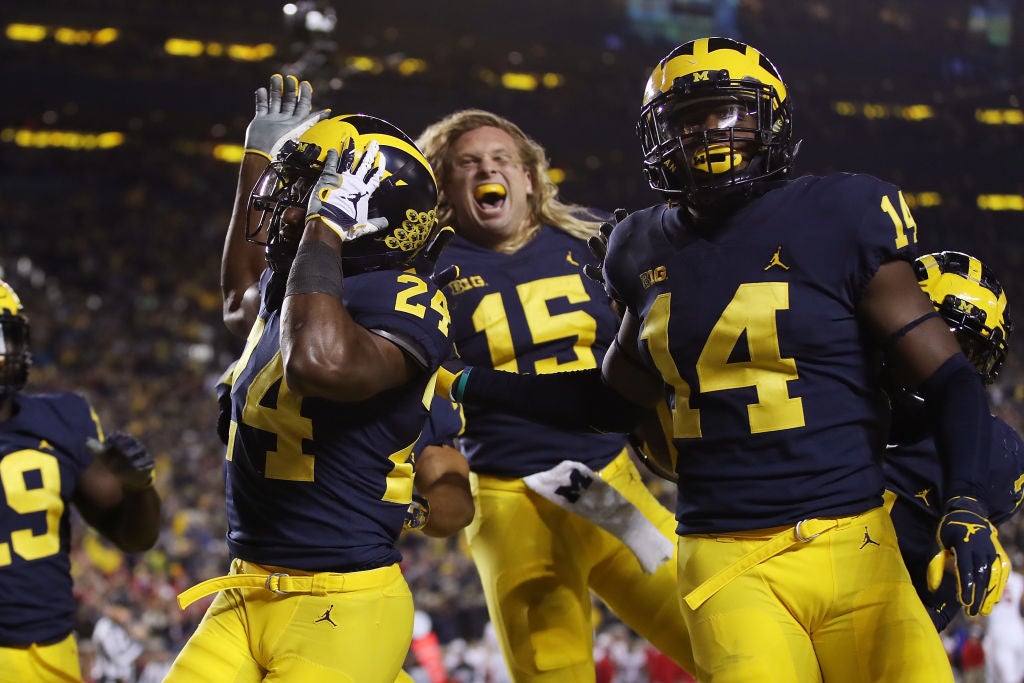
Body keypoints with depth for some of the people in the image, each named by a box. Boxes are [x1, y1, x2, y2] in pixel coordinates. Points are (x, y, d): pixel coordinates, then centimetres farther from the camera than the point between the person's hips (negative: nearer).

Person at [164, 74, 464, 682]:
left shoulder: (403, 305, -15)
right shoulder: (292, 285, 11)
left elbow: (321, 361, -39)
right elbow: (241, 301, 39)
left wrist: (326, 224, -24)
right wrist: (258, 159, 36)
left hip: (343, 608, -9)